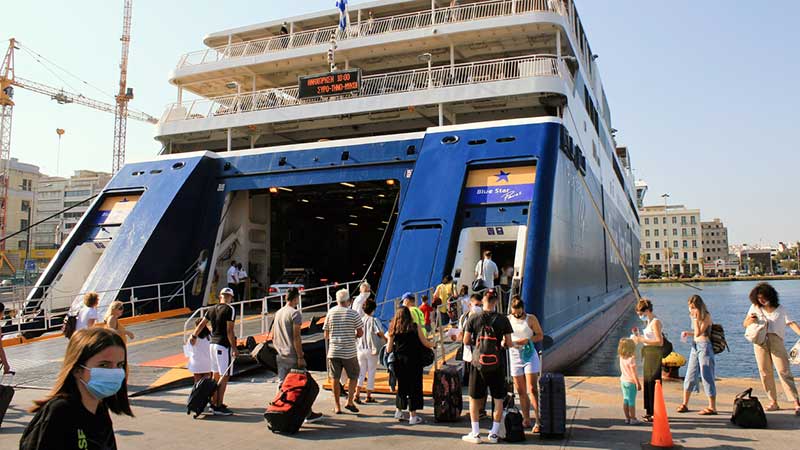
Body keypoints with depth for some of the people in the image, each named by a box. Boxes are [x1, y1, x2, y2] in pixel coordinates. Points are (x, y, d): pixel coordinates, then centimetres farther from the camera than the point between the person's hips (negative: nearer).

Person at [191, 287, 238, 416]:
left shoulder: (212, 309, 10)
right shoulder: (230, 310, -12)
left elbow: (201, 324, 20)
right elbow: (229, 331, -17)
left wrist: (194, 336, 37)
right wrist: (234, 348, -14)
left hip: (213, 344, 8)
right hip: (224, 346, -8)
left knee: (216, 375, 16)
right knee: (224, 376, -4)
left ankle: (214, 403, 23)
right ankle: (219, 406, -5)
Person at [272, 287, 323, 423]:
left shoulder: (278, 313, 12)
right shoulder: (295, 313, -13)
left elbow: (273, 336, 16)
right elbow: (296, 337, -18)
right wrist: (300, 357, -16)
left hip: (280, 356, 7)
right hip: (292, 355, -7)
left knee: (282, 384, 11)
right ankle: (307, 414, 10)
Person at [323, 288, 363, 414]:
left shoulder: (330, 313, 1)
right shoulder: (353, 313, -6)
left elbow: (326, 335, 6)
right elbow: (360, 333, -3)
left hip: (333, 351, 2)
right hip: (349, 352, -2)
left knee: (335, 379, 9)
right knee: (353, 376, 14)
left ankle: (337, 406, 14)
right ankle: (350, 401, 5)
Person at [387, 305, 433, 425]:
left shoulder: (393, 329, 1)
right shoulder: (415, 327, -5)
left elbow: (389, 349, 2)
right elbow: (425, 343, -1)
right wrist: (432, 345, 19)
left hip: (398, 360, 3)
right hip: (413, 361, -3)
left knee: (401, 385, 20)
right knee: (414, 386, 6)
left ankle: (398, 411, 29)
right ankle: (412, 416, 9)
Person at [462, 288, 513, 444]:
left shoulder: (473, 319, -6)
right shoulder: (503, 319, -6)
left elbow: (466, 341, -3)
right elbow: (509, 344, -4)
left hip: (478, 363, 0)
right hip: (497, 364, 0)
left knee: (474, 399, 12)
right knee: (498, 399, 12)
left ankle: (475, 434, 14)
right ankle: (494, 434, 16)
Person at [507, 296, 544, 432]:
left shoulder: (531, 319, -1)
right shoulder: (507, 320, 5)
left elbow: (540, 335, 1)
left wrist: (527, 340, -16)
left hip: (530, 355, -3)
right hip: (515, 356, 3)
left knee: (532, 389, -10)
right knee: (521, 391, 7)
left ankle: (538, 421, -9)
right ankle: (526, 419, 17)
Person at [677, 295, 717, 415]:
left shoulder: (706, 316, -11)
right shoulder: (696, 316, 12)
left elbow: (698, 333, -19)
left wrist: (695, 319, -21)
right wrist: (687, 333, 4)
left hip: (704, 346, -8)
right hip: (695, 346, 8)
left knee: (706, 376, -3)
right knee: (690, 375, 11)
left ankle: (712, 407, 5)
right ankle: (685, 404, 19)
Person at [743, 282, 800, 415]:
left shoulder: (780, 309, 10)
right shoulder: (755, 308, 15)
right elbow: (744, 324, 16)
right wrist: (749, 321, -7)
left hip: (776, 340, -2)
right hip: (760, 341, 2)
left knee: (784, 371, -12)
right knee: (765, 373, 3)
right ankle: (773, 402, 12)